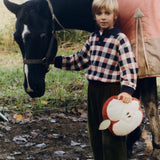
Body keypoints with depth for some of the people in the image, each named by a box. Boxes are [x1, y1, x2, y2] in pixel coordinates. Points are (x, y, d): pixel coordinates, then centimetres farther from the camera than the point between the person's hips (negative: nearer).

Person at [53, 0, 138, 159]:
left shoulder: (120, 39, -11)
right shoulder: (93, 37, 10)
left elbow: (129, 66, -20)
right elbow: (79, 60, 21)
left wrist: (127, 90, -33)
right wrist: (56, 61, 18)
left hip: (111, 91, -7)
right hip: (93, 90, 8)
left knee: (111, 135, -4)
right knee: (95, 132, 17)